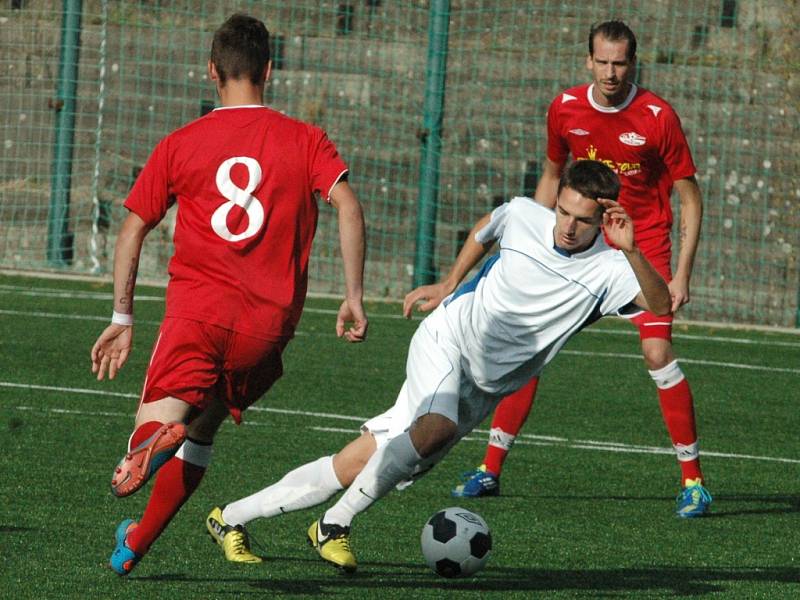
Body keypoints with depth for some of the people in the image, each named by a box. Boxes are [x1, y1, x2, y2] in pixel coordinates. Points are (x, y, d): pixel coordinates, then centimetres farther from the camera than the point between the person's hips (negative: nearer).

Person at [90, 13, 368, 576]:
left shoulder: (180, 145, 12)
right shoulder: (305, 140, 9)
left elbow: (132, 230, 11)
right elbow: (347, 203, -6)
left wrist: (123, 318, 18)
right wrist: (355, 296, -3)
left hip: (196, 304, -1)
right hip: (269, 321, 1)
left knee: (164, 414, -10)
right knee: (202, 427, 18)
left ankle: (158, 437, -48)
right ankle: (136, 543, 22)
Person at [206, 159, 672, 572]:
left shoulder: (607, 269, -15)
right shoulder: (522, 215, -9)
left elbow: (660, 305, -33)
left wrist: (631, 251, -44)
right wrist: (448, 287, 21)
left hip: (481, 390, 1)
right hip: (448, 338, -1)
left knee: (353, 467, -3)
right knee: (436, 428, -35)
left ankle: (231, 518, 10)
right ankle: (334, 526, -17)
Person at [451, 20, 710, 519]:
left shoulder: (658, 117, -13)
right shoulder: (565, 110, -2)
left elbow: (690, 196, -6)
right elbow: (551, 177, 16)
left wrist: (682, 274, -12)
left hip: (643, 244, -4)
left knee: (657, 351, -18)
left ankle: (693, 479, -7)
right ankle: (491, 469, 6)